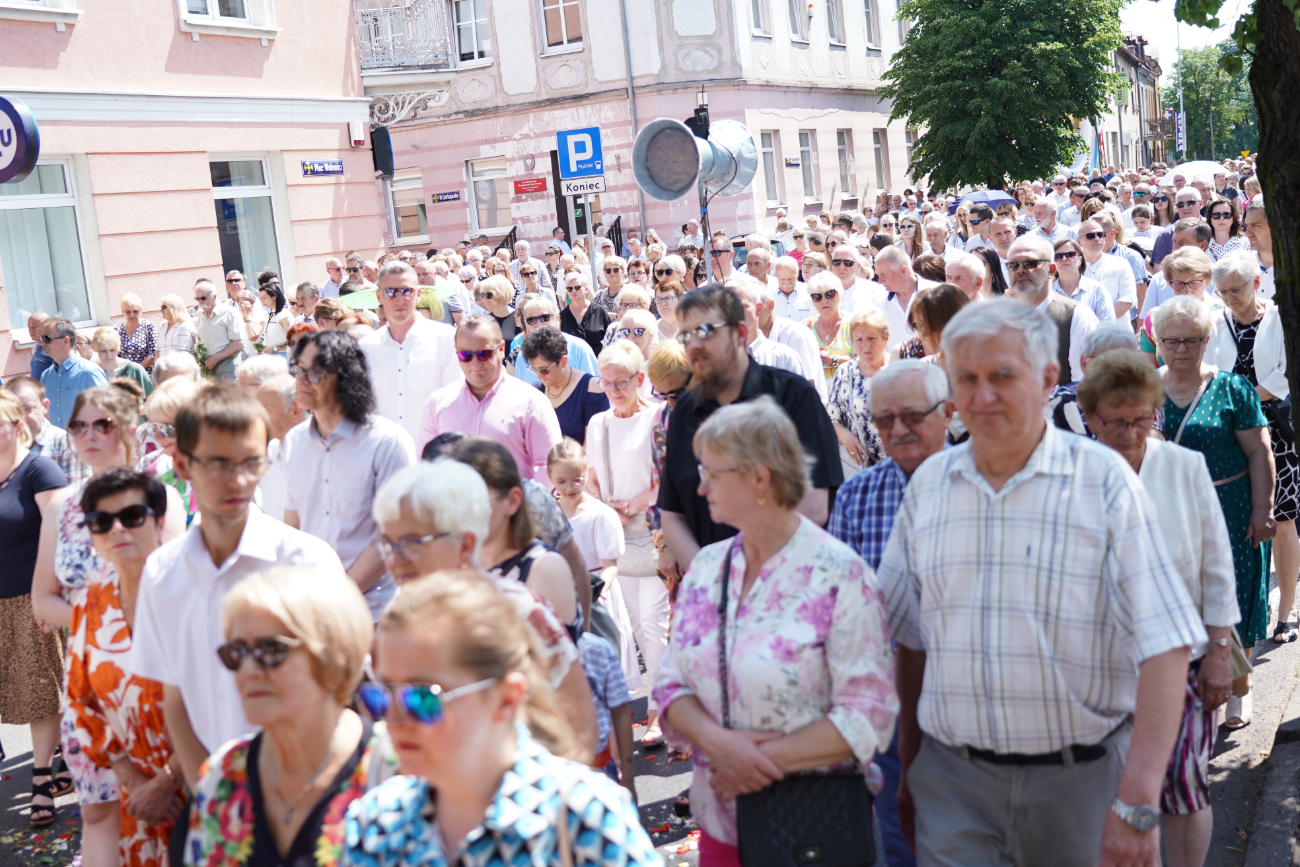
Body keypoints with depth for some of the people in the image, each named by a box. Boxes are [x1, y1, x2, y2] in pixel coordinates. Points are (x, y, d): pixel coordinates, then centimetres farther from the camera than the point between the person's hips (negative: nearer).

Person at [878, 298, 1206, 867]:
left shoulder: (1104, 480, -8)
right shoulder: (928, 484, 3)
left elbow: (1165, 645, -14)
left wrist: (1136, 805, -20)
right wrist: (909, 767, 11)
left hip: (1081, 776, -2)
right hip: (952, 777, 2)